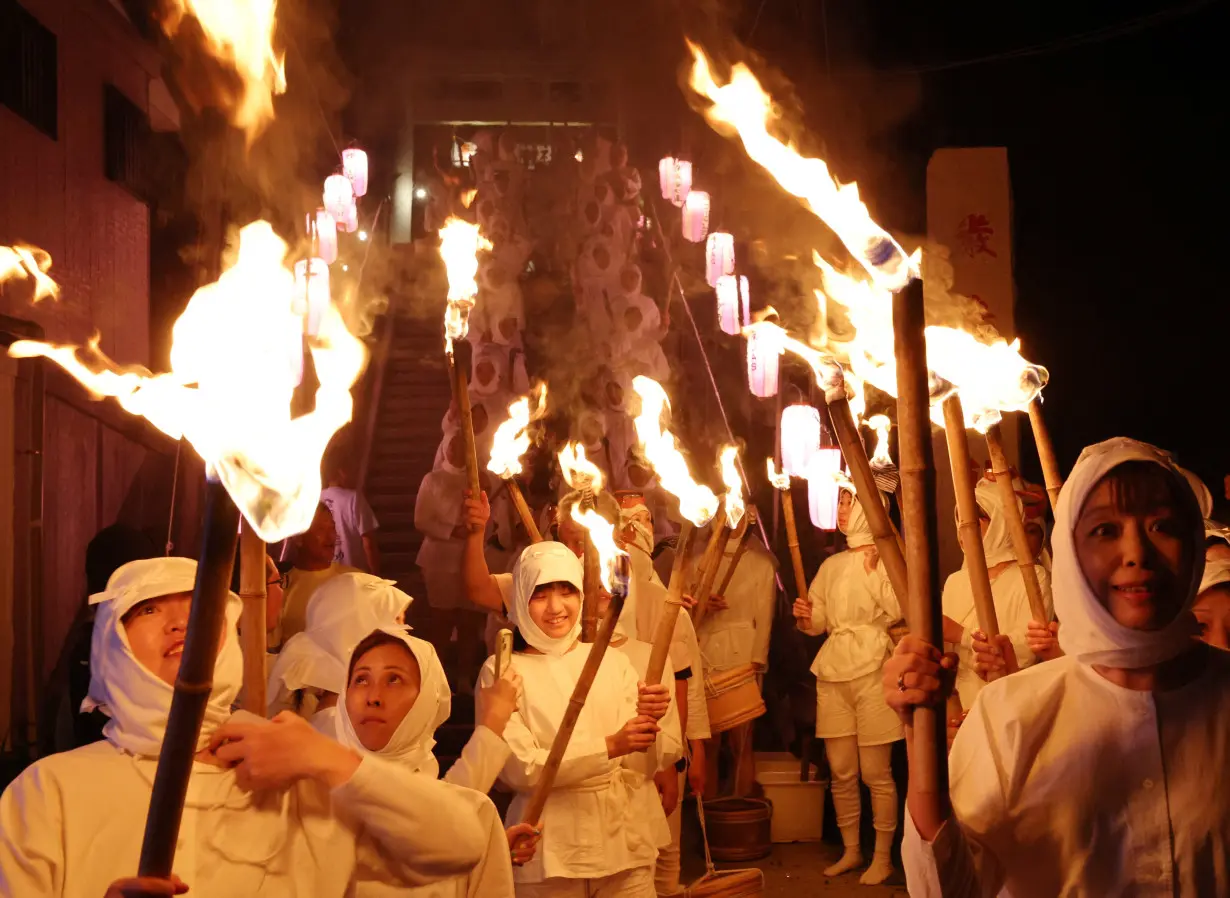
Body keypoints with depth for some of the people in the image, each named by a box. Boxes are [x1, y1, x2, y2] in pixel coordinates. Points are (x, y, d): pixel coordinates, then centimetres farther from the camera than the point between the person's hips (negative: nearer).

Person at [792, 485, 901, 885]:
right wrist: (805, 617, -1)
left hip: (872, 671, -5)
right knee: (841, 772, 9)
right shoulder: (831, 565, 16)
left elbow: (897, 610, -14)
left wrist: (872, 571, -16)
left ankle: (882, 857, 9)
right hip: (833, 672, 6)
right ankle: (850, 851, 22)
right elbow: (818, 622, 19)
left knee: (876, 773, -2)